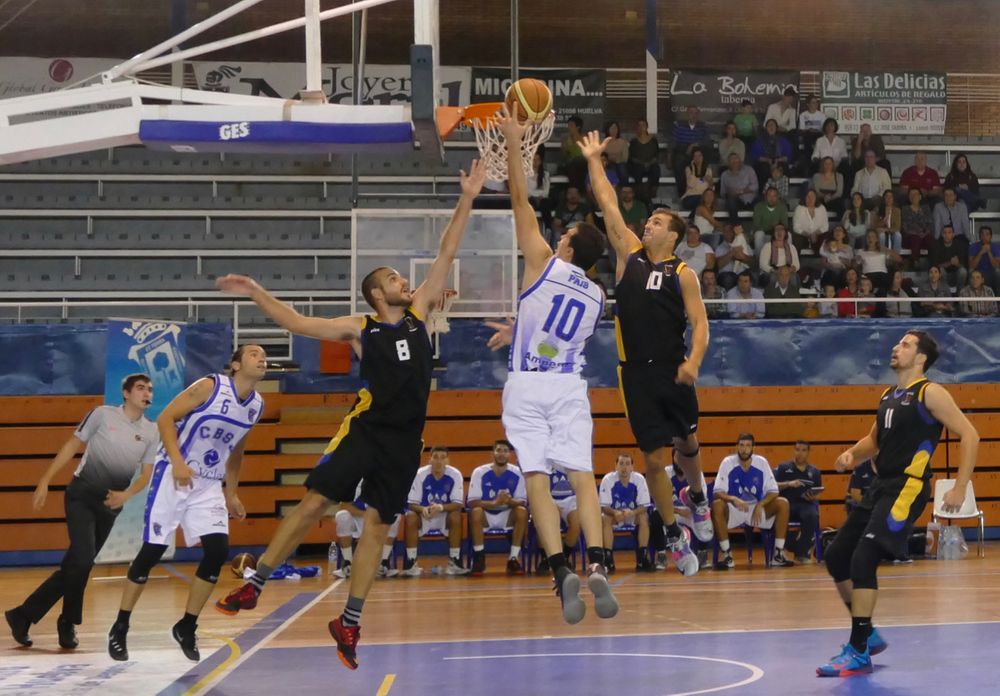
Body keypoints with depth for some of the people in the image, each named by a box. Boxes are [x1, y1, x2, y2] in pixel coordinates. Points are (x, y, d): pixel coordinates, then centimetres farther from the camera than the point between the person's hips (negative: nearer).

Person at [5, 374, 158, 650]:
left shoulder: (151, 433, 5)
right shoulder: (103, 415, -3)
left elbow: (146, 474, 7)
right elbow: (72, 446, 1)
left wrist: (126, 494, -14)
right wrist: (45, 480, -4)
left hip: (110, 504, 4)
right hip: (82, 496, -4)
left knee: (76, 565, 3)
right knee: (82, 559, -18)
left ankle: (24, 615, 13)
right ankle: (68, 622, 0)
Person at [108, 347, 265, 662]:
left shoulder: (256, 405, 4)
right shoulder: (210, 387, -15)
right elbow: (165, 418, -15)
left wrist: (231, 493, 18)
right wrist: (177, 462, -25)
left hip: (209, 485, 6)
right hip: (173, 476, -6)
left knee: (218, 551, -9)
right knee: (152, 551, -4)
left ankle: (186, 627, 7)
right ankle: (120, 628, 10)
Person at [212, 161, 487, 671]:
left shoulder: (419, 312, 10)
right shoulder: (360, 329, 3)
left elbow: (446, 254, 7)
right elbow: (298, 323, 3)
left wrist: (467, 200, 3)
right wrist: (256, 294, -5)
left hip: (405, 439, 3)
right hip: (365, 429, -3)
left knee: (376, 526, 3)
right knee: (313, 502, -10)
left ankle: (349, 624, 8)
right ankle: (254, 585, -2)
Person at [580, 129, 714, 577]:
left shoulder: (682, 273, -1)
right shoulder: (630, 254, 6)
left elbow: (699, 324, -7)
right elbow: (608, 205, 9)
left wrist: (694, 361, -24)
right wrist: (593, 160, 11)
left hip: (673, 372, -1)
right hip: (636, 373, 1)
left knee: (687, 444, 16)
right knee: (654, 460, -1)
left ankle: (698, 498, 46)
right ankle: (674, 535, 11)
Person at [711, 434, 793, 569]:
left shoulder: (762, 462, -5)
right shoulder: (728, 462, -10)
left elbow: (773, 491, -5)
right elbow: (718, 492, -15)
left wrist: (760, 505, -23)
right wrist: (733, 499, -35)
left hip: (757, 508, 2)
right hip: (734, 509, -2)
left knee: (783, 504, -21)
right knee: (717, 505, -33)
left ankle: (778, 553, -17)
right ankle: (726, 555, -26)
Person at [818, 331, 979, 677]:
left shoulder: (929, 393, -8)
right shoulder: (888, 396, 16)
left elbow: (969, 435, -11)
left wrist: (960, 488, -16)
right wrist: (852, 454, 7)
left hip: (906, 489, -9)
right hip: (880, 487, 9)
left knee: (863, 559, -19)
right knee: (836, 557, 7)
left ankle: (859, 653, -13)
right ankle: (867, 635, 20)